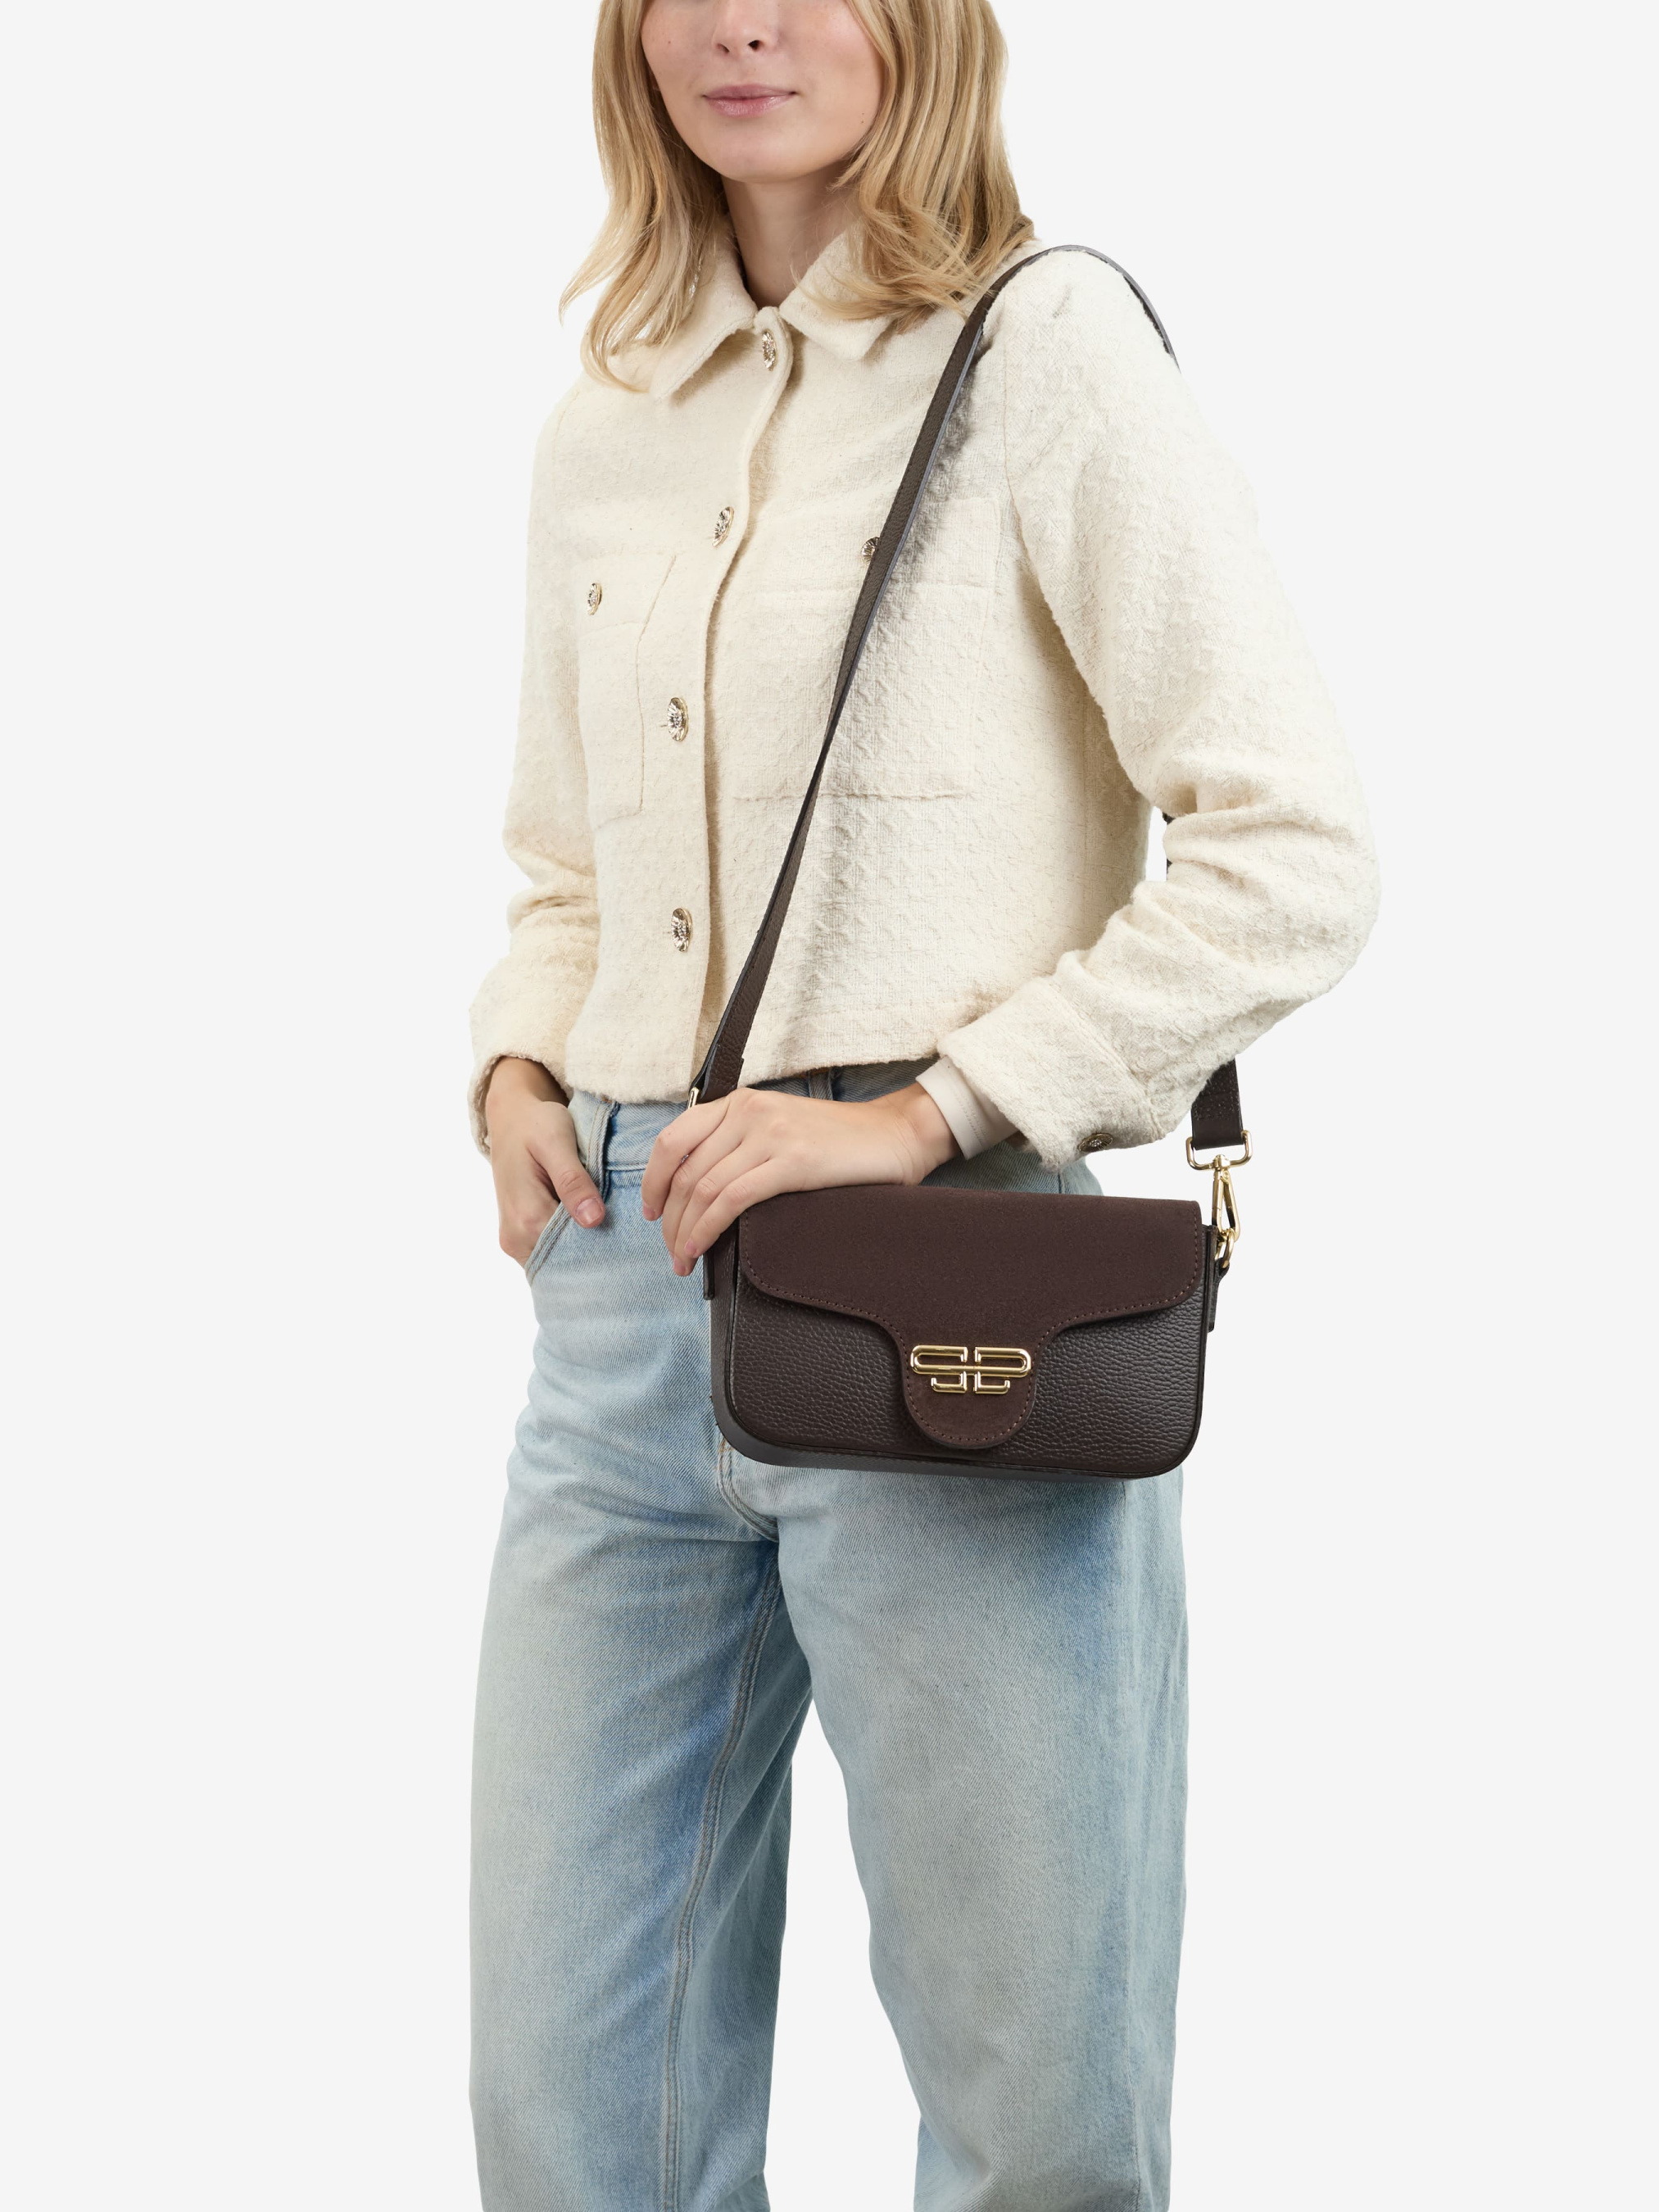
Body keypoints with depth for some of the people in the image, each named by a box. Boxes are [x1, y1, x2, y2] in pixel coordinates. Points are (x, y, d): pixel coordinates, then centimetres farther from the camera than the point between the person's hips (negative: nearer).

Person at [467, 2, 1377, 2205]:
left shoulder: (1042, 346, -4)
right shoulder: (604, 429, 15)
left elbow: (1296, 855, -10)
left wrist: (933, 1112, -15)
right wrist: (518, 1071, 6)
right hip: (626, 1275, 5)